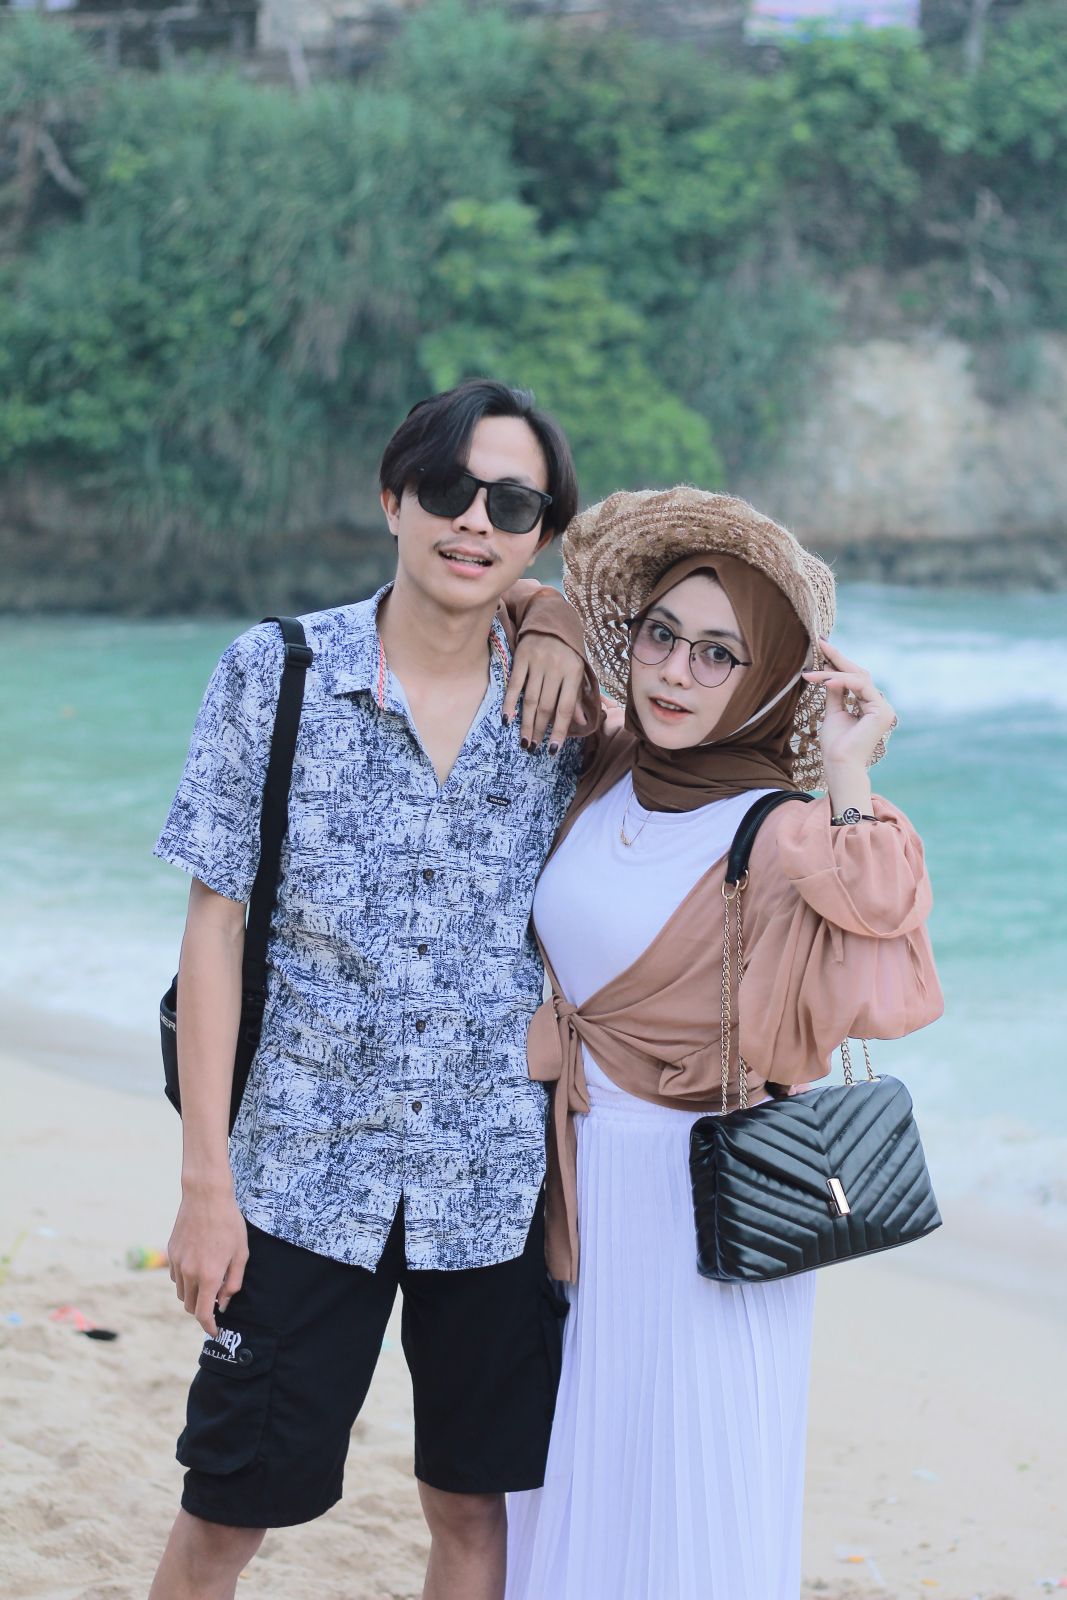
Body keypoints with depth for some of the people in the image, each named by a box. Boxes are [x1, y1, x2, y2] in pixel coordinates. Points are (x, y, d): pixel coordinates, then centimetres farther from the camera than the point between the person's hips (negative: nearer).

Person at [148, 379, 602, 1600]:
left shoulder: (565, 698, -1)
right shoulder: (274, 674, -5)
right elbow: (214, 928, -4)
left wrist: (561, 621, -4)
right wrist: (205, 1183, -7)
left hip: (497, 1181, 2)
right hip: (304, 1176, -2)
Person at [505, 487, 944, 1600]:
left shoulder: (784, 833, -16)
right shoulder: (600, 773, 1)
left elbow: (874, 994, -34)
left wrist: (848, 784, -31)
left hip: (692, 1201, -6)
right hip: (570, 1181, 6)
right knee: (560, 1491, 19)